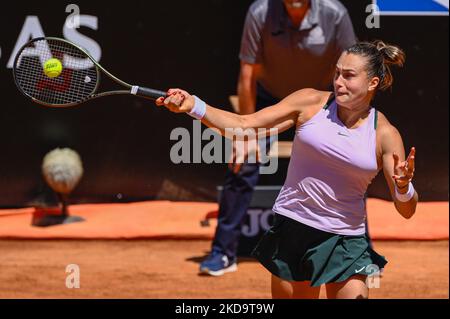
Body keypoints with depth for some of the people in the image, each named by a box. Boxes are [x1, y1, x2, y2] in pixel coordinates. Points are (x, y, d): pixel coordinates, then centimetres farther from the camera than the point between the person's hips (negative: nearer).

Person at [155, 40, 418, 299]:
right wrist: (193, 106, -16)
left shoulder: (385, 135, -6)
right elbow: (244, 125, -4)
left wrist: (403, 188, -29)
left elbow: (407, 210, -6)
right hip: (292, 231, 1)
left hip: (345, 241, -1)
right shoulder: (310, 103, -3)